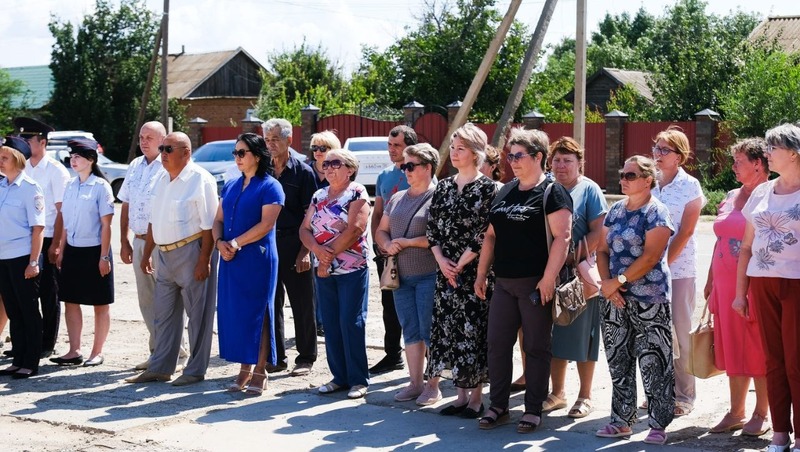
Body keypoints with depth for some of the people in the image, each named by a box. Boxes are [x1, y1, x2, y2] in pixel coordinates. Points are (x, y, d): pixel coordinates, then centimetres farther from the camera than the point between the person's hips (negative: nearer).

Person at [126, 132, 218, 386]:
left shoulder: (200, 180, -12)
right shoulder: (162, 180, 13)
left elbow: (209, 225, -16)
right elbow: (154, 221, 20)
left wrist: (204, 260, -20)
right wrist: (146, 255, 18)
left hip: (190, 253, -8)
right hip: (164, 254, 8)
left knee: (197, 315, 2)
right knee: (163, 314, 13)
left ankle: (195, 371, 10)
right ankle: (160, 368, 21)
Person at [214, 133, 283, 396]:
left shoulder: (269, 187, -5)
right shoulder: (230, 187, 16)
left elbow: (266, 224, -14)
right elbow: (219, 219, 15)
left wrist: (235, 243, -16)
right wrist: (219, 242, -5)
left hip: (258, 258, -6)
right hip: (230, 259, 7)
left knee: (256, 313, -3)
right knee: (233, 313, 6)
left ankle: (259, 373, 4)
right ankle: (244, 370, 14)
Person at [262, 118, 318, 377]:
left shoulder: (303, 172, -1)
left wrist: (305, 250, -12)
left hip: (294, 246, -4)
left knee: (302, 305, 3)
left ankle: (306, 358, 12)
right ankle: (276, 357, 16)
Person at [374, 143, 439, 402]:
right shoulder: (397, 199, 15)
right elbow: (381, 230, 20)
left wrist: (408, 242, -16)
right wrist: (387, 244, -2)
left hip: (428, 275, -7)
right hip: (401, 275, 7)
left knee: (429, 331, -3)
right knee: (410, 330, 10)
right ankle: (415, 383, 17)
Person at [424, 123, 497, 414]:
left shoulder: (487, 188, -6)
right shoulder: (444, 187, 11)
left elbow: (485, 233, -12)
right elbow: (432, 228, 10)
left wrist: (460, 264, -12)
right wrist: (441, 261, -4)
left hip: (475, 270, -6)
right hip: (446, 271, 6)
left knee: (473, 330, -3)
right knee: (448, 329, 6)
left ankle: (476, 395, 6)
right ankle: (461, 394, 16)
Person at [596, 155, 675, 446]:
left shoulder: (656, 213, -7)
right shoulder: (615, 211, 13)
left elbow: (650, 257, -16)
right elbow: (602, 250, 11)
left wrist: (618, 281, -16)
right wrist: (607, 283, -5)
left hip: (649, 299, -7)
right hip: (615, 301, 7)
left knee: (653, 364, -4)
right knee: (618, 362, 11)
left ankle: (659, 425, 4)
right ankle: (622, 421, 20)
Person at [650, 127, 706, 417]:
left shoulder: (690, 185, -3)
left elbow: (685, 232, -8)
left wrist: (664, 262, -13)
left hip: (679, 267, -4)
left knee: (680, 332, 0)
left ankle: (684, 396, 9)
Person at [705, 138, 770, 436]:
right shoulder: (731, 197, 13)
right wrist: (710, 280, 16)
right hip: (726, 283, 7)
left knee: (757, 348, 0)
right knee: (732, 347, 10)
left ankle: (761, 414, 11)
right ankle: (736, 413, 18)